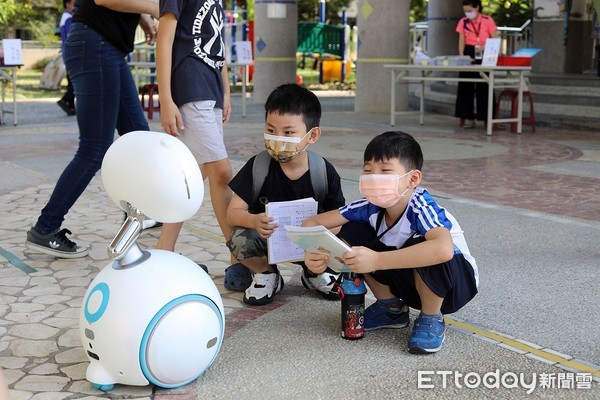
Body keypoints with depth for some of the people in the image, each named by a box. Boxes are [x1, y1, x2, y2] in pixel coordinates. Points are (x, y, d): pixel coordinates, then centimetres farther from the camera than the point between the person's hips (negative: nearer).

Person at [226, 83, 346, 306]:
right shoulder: (258, 166, -14)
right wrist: (254, 220, -39)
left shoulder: (325, 172, -13)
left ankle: (314, 274, 12)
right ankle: (266, 274, 4)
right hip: (266, 236, -1)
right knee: (241, 240, -33)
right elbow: (234, 212, -16)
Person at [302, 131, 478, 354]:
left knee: (423, 251, -38)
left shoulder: (421, 208, -31)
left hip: (455, 282, -5)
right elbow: (312, 223, -9)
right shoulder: (371, 207, -15)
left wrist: (376, 260, -52)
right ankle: (392, 309, 6)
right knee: (353, 234, -11)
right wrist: (312, 254, -32)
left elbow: (444, 249, -53)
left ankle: (431, 319, -8)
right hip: (409, 281, 6)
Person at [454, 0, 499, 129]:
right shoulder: (463, 22, 4)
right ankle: (468, 118, 6)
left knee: (484, 86, -1)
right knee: (466, 86, 1)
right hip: (469, 54, 3)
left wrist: (484, 47, -20)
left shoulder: (487, 20, -3)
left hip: (484, 55, -3)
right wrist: (461, 57, -14)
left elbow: (495, 39, -4)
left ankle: (487, 118, 6)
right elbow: (461, 41, 1)